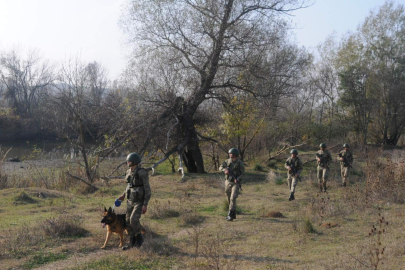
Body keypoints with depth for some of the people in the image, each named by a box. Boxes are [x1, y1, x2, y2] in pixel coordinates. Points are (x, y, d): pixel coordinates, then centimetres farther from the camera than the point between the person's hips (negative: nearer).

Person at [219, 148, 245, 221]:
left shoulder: (240, 163, -7)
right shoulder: (227, 161, 4)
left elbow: (242, 173, -6)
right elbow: (220, 167, -3)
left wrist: (237, 179, -24)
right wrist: (225, 170, -26)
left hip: (235, 183, -5)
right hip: (228, 182, 5)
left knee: (233, 198, -18)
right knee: (229, 199, 11)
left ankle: (230, 215, -19)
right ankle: (233, 214, 27)